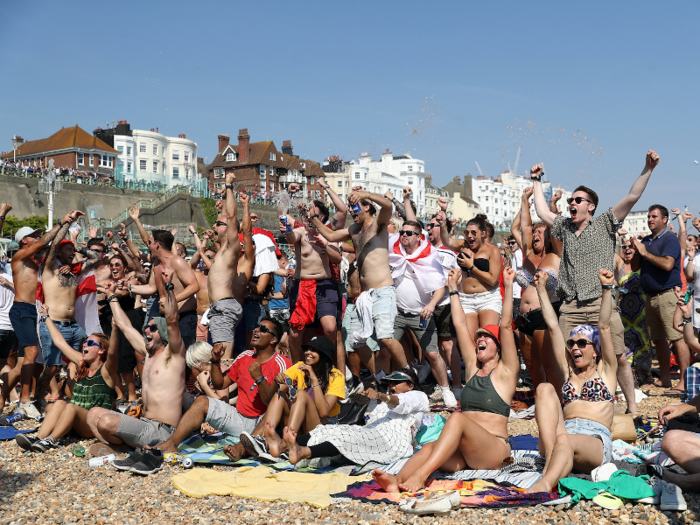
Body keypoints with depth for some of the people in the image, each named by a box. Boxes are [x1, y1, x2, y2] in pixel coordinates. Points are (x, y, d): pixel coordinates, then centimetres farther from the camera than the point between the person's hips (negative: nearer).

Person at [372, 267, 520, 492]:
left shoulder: (504, 372, 8)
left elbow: (506, 326, -2)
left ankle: (420, 475, -51)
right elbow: (460, 325, 23)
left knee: (457, 418, -34)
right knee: (430, 447, -27)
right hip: (464, 453, 5)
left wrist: (509, 285, -4)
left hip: (494, 451, -5)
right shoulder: (473, 368, 21)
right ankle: (397, 479, -54)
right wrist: (454, 289, 27)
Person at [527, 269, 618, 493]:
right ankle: (550, 460, -39)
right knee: (545, 388, -20)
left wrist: (606, 289, -5)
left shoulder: (606, 371, 19)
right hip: (561, 435, 3)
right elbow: (553, 327, 23)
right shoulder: (568, 372, 27)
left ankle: (544, 484, -67)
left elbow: (604, 327, 6)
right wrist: (541, 289, 21)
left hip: (596, 440, -3)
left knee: (567, 442, -38)